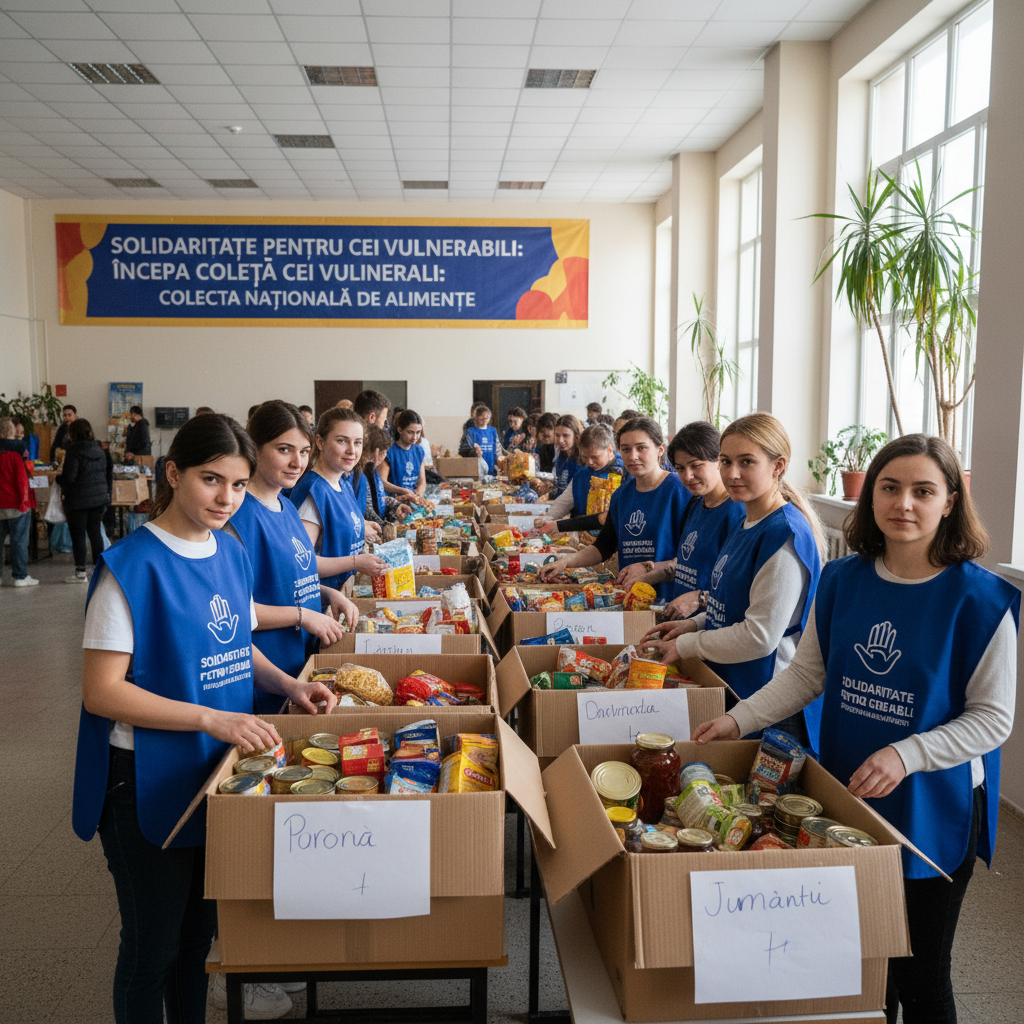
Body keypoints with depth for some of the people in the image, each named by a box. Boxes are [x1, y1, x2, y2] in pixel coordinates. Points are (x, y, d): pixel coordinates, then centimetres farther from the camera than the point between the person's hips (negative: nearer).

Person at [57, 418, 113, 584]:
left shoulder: (74, 452, -14)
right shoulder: (99, 450, 7)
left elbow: (69, 478, -18)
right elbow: (107, 473, 12)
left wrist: (57, 478, 2)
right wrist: (106, 491, 20)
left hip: (79, 500, -6)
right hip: (99, 498, 6)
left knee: (78, 535, 1)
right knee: (95, 532, 12)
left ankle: (80, 573, 4)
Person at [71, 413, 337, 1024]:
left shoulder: (231, 553, 2)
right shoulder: (132, 567, -19)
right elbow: (101, 691, -20)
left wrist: (286, 684, -2)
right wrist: (211, 718, -26)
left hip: (219, 769, 6)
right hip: (149, 783, -6)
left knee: (201, 927, 23)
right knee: (154, 943, 11)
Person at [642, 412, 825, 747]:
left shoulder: (785, 535, -21)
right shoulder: (748, 523, 9)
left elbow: (760, 635, -23)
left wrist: (684, 646, -13)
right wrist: (695, 624, 5)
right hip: (730, 685, 9)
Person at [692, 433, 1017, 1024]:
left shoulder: (980, 598, -14)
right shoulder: (842, 580, -1)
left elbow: (993, 718, -11)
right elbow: (806, 673, 6)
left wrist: (904, 756, -23)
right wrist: (738, 720, -4)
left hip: (932, 813, -3)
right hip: (846, 799, 4)